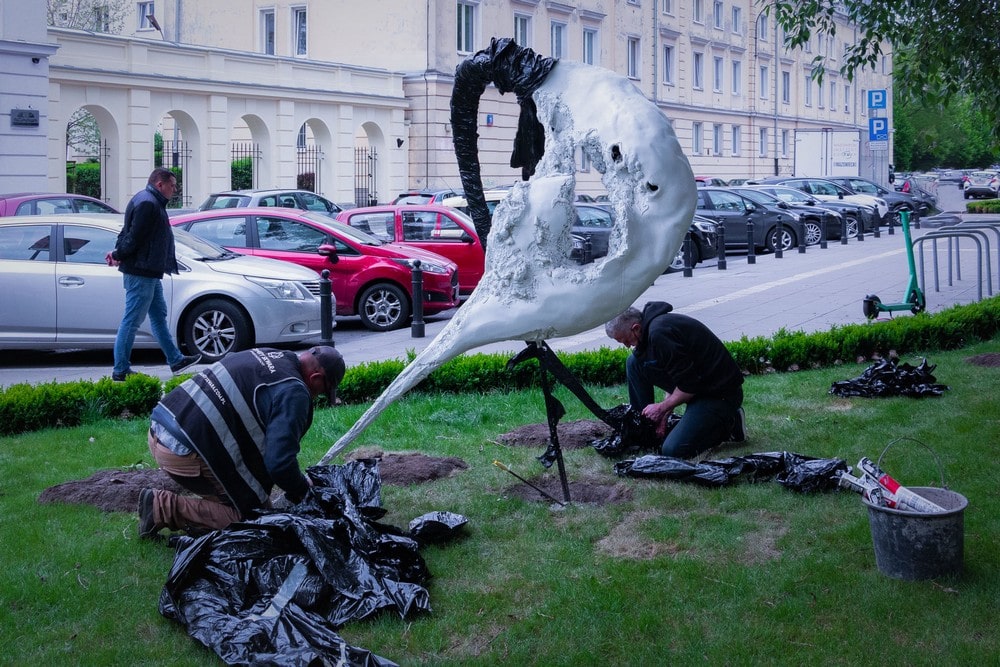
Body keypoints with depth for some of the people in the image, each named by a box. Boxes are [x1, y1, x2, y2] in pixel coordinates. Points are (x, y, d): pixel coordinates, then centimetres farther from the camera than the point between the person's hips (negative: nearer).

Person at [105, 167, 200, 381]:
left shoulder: (152, 203, 18)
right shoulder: (147, 204, -18)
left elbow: (128, 233, 18)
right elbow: (134, 236, -22)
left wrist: (118, 253, 5)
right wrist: (119, 255, -8)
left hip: (149, 274, 11)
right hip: (141, 273, -11)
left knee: (159, 316, 18)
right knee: (131, 321, -6)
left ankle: (176, 360, 28)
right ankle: (120, 372, 0)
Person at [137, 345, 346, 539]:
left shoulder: (265, 355, 16)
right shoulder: (294, 392, -11)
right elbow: (280, 463, -17)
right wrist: (303, 490, 4)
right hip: (186, 453, -10)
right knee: (252, 513, 2)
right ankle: (165, 508, -5)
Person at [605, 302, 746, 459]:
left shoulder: (659, 333, -26)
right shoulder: (654, 322, 7)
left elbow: (689, 385, -23)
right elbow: (678, 377, 15)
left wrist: (662, 407, -9)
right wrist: (664, 414, 8)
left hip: (721, 393, -10)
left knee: (673, 450, -18)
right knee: (634, 363, 7)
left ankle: (729, 424, 1)